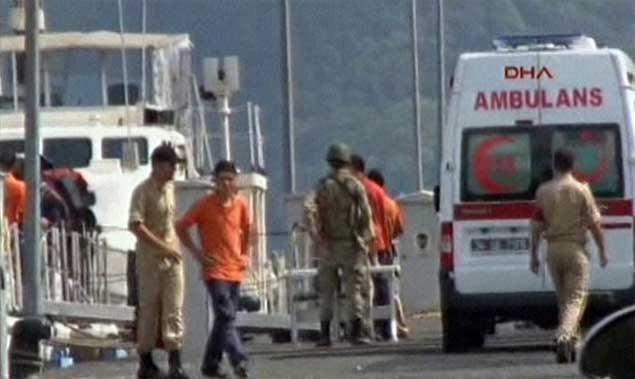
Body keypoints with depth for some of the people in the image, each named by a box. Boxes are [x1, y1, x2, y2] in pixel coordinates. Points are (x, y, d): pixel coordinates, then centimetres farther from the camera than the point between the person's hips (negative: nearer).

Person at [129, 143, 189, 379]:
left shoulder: (170, 188, 12)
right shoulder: (143, 191, -10)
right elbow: (135, 225, -20)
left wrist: (175, 248, 14)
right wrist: (163, 247, -21)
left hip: (172, 258, 6)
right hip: (150, 259, -6)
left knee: (174, 310, -2)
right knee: (149, 311, 1)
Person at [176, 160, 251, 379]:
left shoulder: (241, 204, 5)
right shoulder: (205, 205, -7)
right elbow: (181, 227, -2)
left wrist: (245, 254, 13)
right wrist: (196, 252, -6)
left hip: (235, 270, 5)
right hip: (215, 269, -5)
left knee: (224, 318, 9)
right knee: (226, 316, -16)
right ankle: (239, 361, -24)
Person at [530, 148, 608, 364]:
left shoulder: (543, 191, 2)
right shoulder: (581, 190, -6)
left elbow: (536, 226, 4)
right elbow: (594, 224, -6)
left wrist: (534, 255, 11)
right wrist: (602, 251, 3)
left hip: (553, 249, 3)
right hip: (575, 249, -3)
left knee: (563, 299, 16)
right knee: (576, 299, -4)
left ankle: (569, 346, 17)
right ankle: (564, 337, -27)